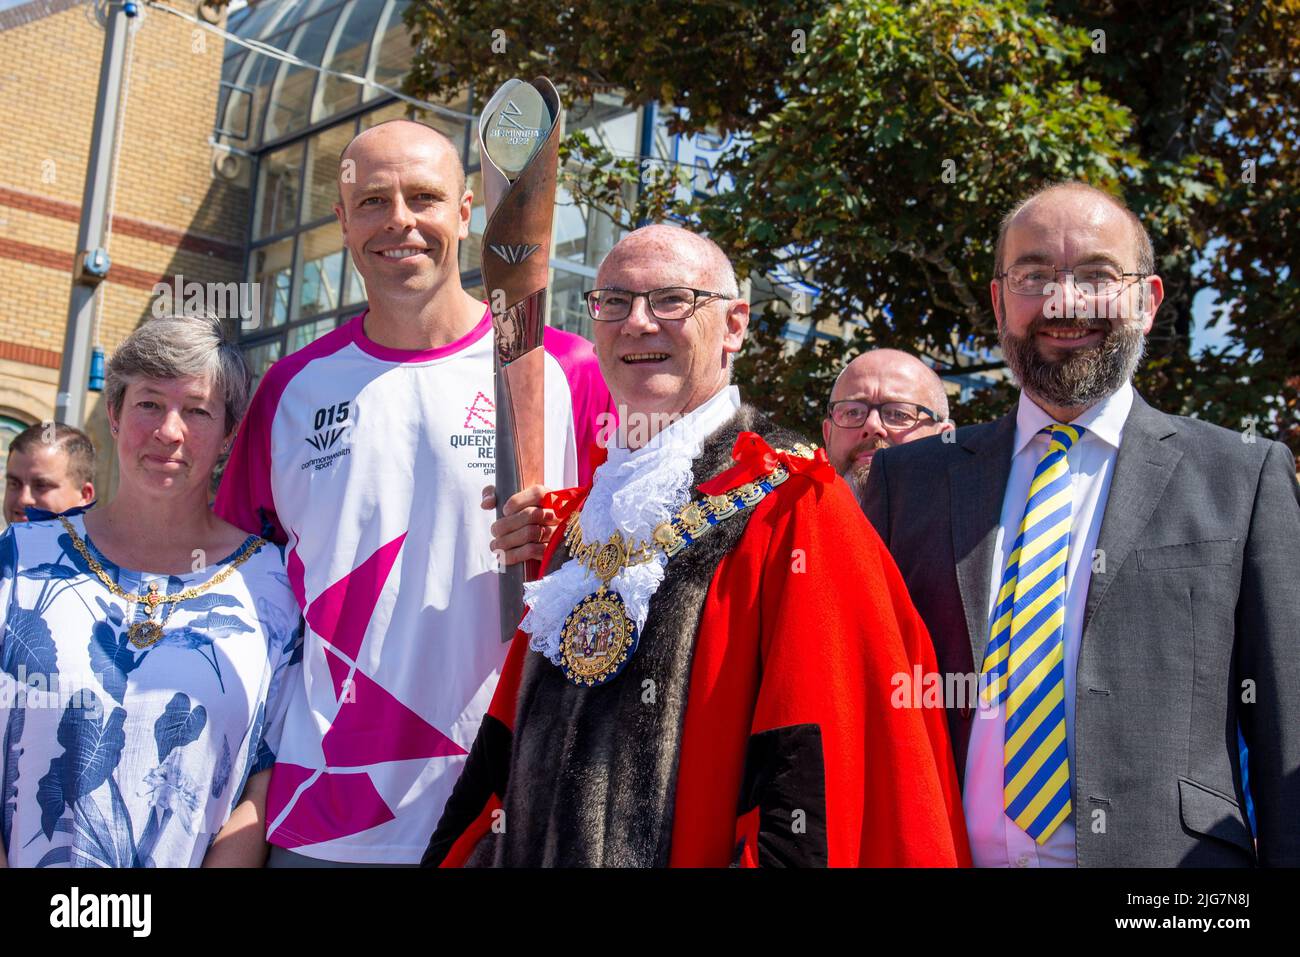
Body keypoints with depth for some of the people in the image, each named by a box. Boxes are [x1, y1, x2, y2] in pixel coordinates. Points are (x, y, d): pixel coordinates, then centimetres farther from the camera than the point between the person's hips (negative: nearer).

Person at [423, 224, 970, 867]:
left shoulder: (792, 509, -12)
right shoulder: (582, 514, 9)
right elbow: (505, 749, 12)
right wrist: (454, 852, 4)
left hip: (691, 850, -6)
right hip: (528, 852, 7)